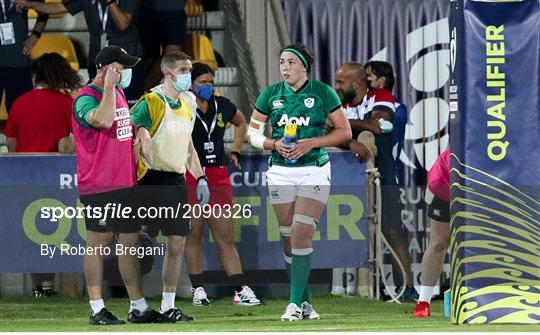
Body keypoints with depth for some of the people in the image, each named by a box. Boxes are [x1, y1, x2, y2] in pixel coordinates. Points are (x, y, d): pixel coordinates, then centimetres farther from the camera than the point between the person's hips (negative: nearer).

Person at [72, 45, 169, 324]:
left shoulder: (119, 94, 16)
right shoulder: (86, 98, -11)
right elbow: (104, 120, -31)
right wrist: (109, 86, -22)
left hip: (125, 183, 8)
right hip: (98, 186, -8)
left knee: (131, 243, 9)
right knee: (98, 244, -3)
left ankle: (139, 308, 12)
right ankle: (97, 309, 1)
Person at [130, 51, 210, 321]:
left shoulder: (188, 103, 14)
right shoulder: (151, 102, -11)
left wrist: (200, 178, 19)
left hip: (176, 180, 8)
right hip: (151, 180, -8)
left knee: (177, 243, 7)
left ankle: (168, 306, 14)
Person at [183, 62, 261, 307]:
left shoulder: (222, 106, 10)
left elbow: (241, 123, 30)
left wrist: (235, 151, 22)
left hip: (218, 176, 4)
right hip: (189, 177, -4)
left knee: (226, 238, 2)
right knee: (193, 235, 2)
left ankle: (241, 290, -1)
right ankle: (198, 289, 9)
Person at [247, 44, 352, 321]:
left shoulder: (322, 92, -2)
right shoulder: (270, 94, 6)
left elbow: (344, 131, 0)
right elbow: (253, 133, 11)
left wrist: (311, 143, -12)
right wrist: (274, 144, -9)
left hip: (314, 170, -3)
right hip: (281, 171, 3)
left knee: (301, 233, -15)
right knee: (288, 238, 2)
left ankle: (295, 303, -15)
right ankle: (304, 301, 12)